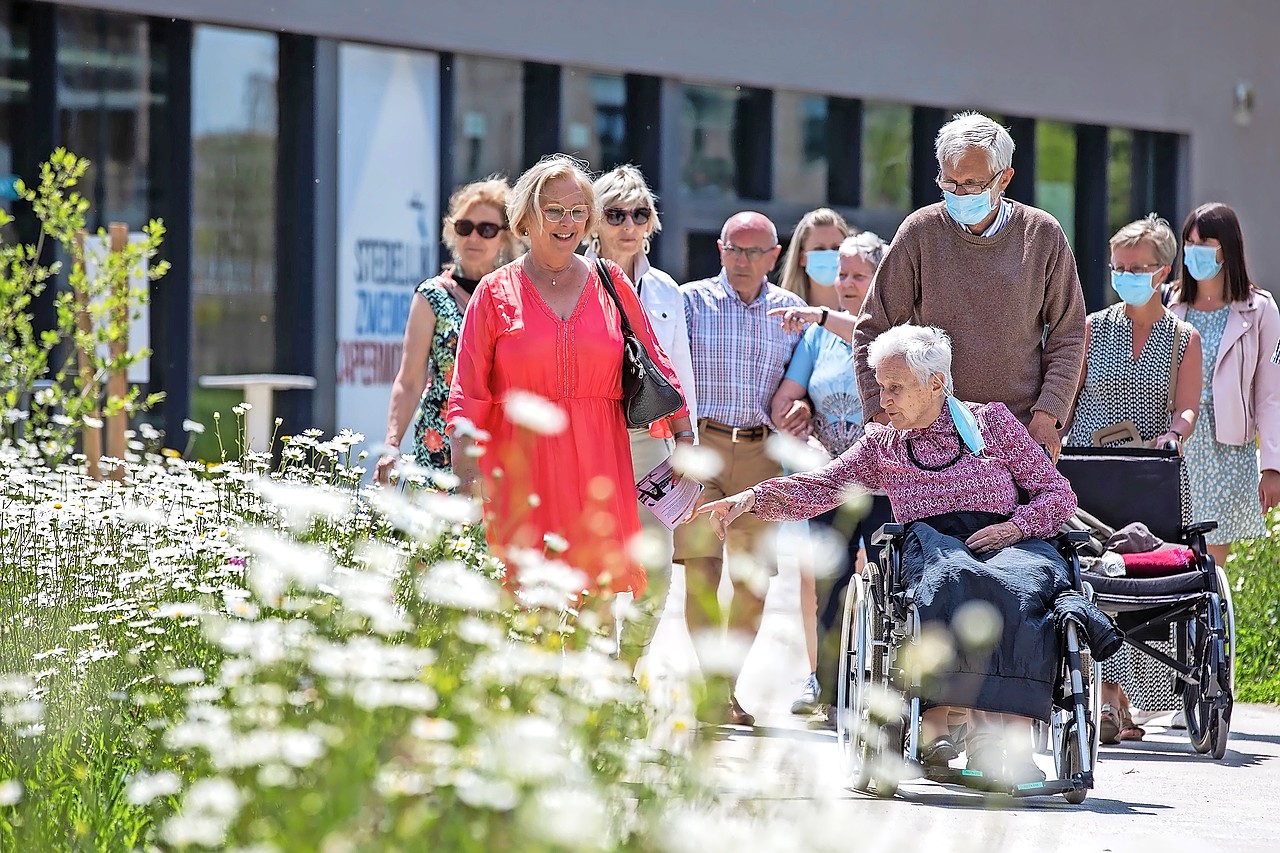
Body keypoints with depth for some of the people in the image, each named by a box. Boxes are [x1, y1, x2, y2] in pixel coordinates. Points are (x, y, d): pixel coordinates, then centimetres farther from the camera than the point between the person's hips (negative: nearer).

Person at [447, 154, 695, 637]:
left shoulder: (610, 284, 11)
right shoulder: (496, 291, 5)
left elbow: (655, 364, 15)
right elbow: (468, 392, 1)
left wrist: (684, 437, 8)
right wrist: (466, 472, -9)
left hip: (598, 465, 2)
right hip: (520, 465, -2)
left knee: (600, 599, -5)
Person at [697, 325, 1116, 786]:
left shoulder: (992, 420, 18)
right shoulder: (881, 444, 23)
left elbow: (1059, 493, 15)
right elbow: (819, 489, 10)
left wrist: (1016, 525, -5)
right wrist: (751, 498, -6)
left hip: (1006, 540, -1)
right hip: (932, 542, 1)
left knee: (1019, 588, -39)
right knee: (954, 579, -39)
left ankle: (1013, 741, -48)